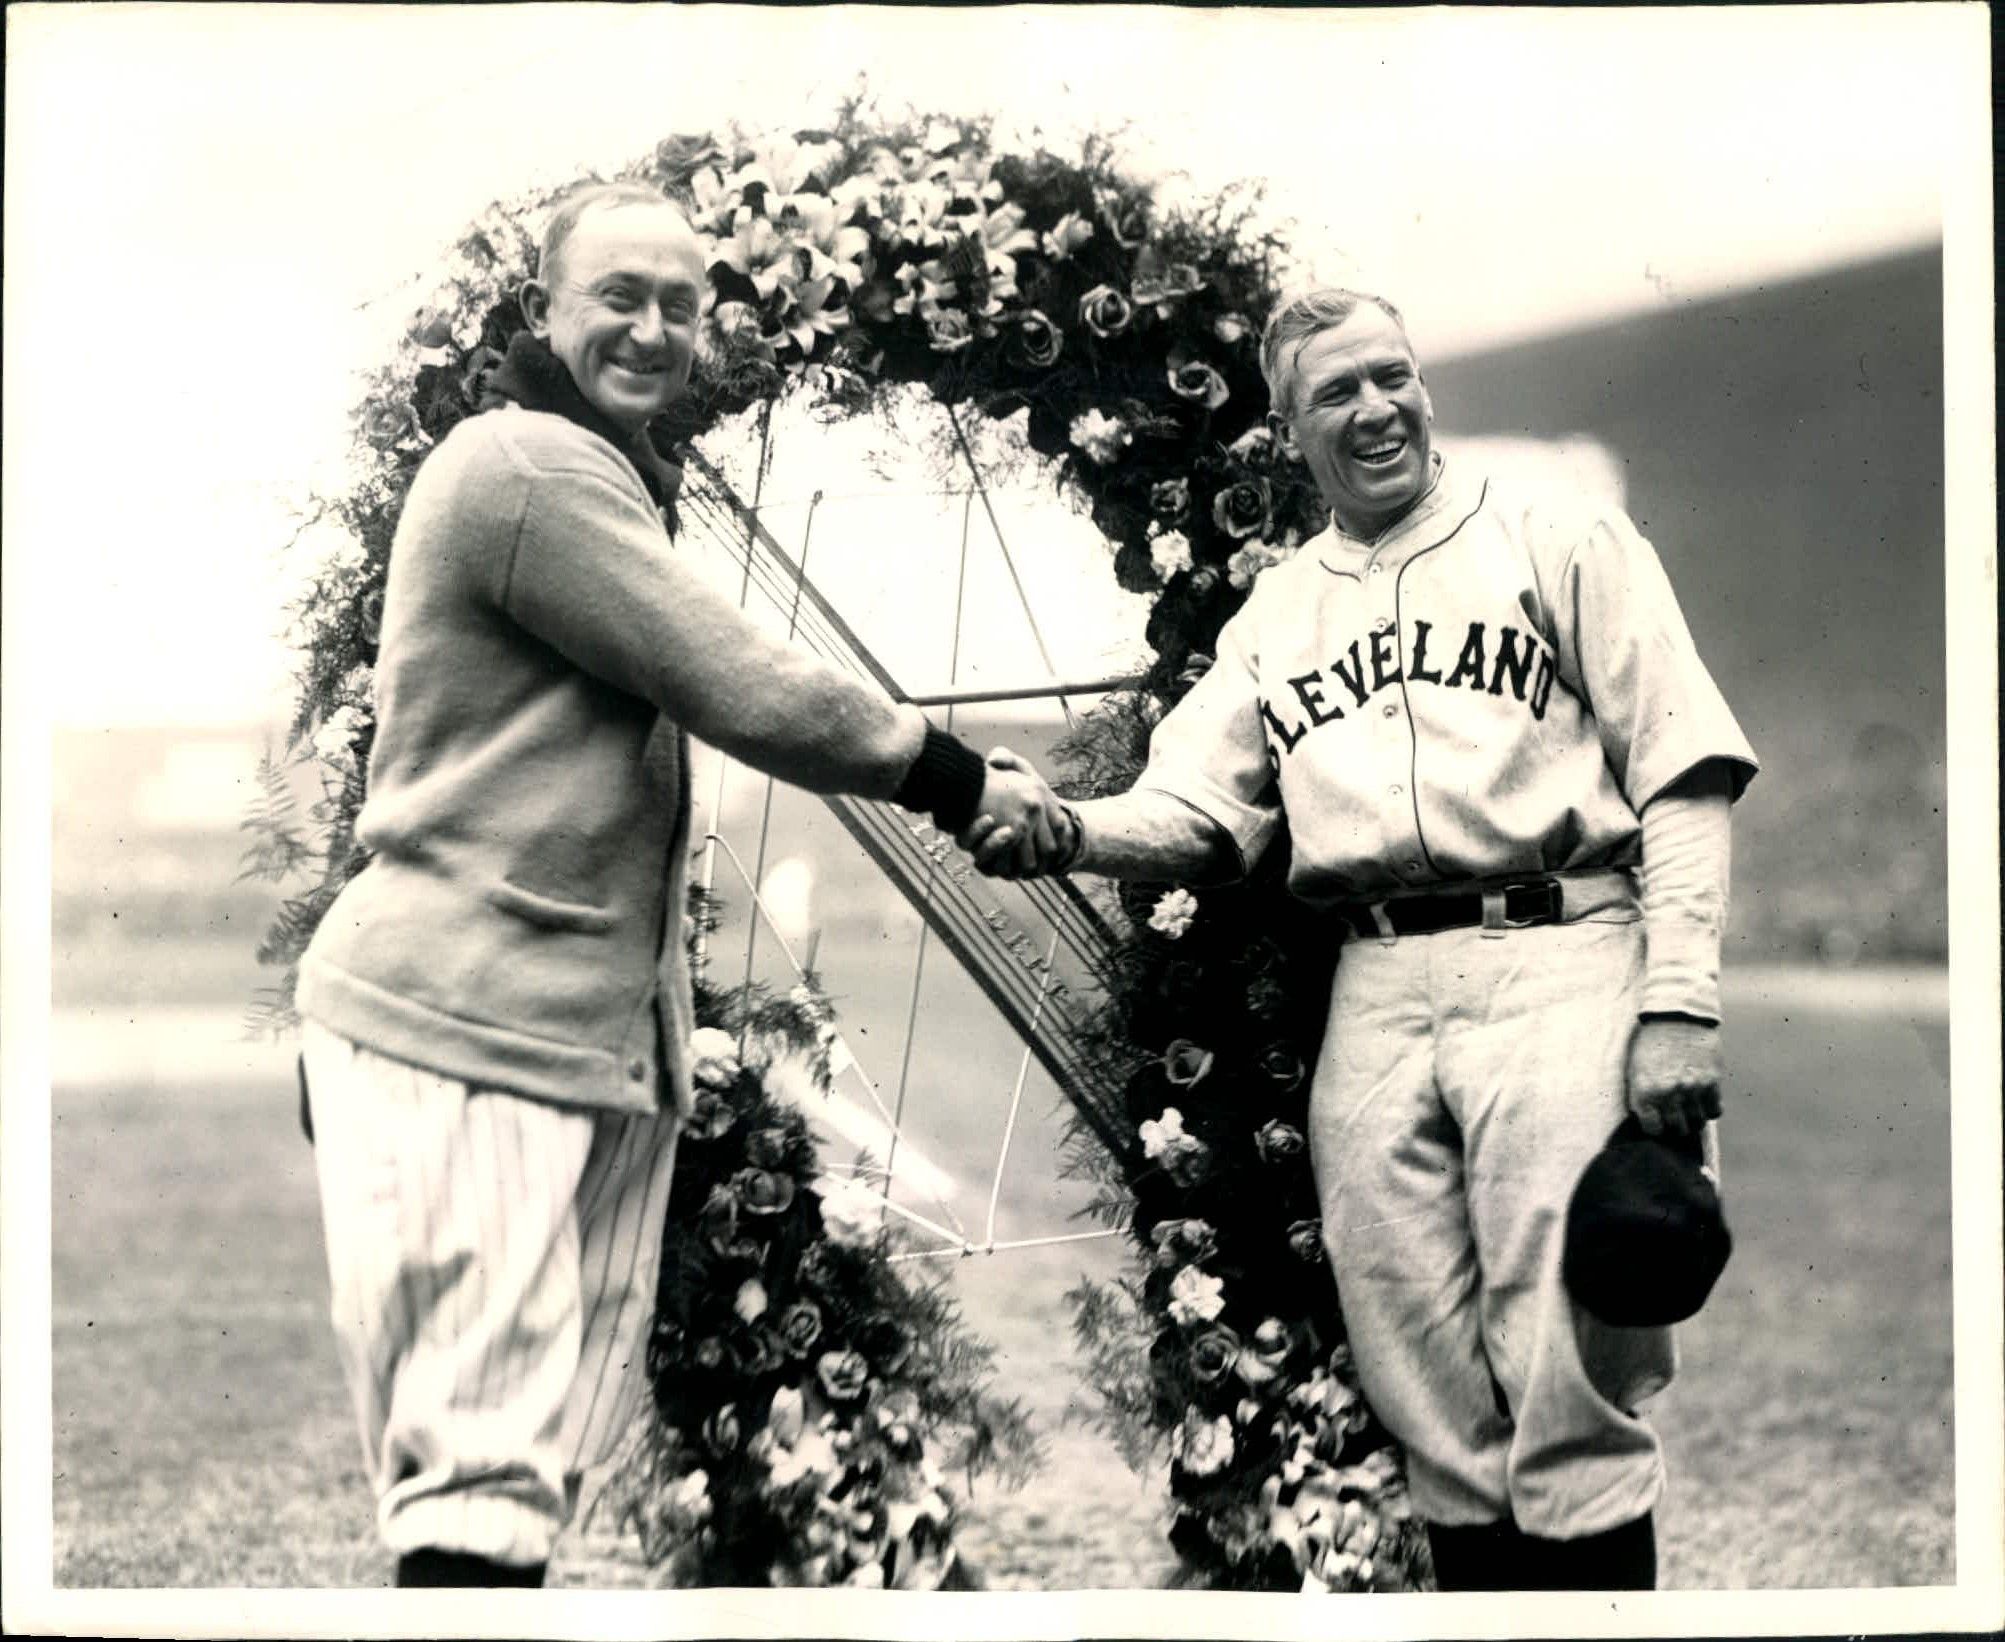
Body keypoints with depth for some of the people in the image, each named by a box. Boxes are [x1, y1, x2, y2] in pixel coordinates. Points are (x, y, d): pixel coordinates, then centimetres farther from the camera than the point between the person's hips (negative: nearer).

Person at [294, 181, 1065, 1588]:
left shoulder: (585, 479, 22)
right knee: (482, 1470, -10)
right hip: (467, 1041, -10)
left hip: (599, 1037, 10)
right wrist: (960, 777, -4)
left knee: (553, 1449, 10)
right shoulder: (531, 468, -12)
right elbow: (751, 695, -15)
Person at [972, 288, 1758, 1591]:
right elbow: (1192, 810, 12)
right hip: (1377, 991, 4)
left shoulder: (1557, 538, 6)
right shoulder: (1275, 617, 20)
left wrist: (1681, 997, -11)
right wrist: (1067, 830, -10)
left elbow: (1683, 775, 0)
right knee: (1428, 1386, 6)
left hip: (1555, 960, -4)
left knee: (1567, 1383, -9)